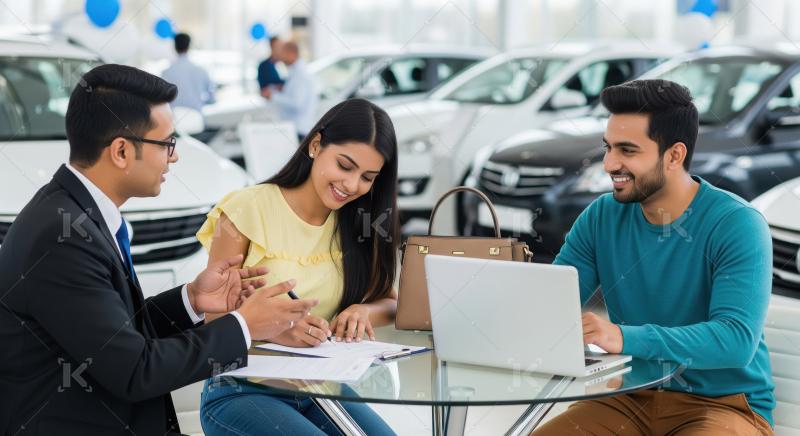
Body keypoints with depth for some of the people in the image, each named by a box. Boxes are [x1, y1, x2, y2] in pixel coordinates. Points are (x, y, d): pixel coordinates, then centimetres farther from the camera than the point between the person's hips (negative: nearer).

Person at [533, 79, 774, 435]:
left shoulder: (736, 225, -15)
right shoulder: (602, 216, 2)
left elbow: (737, 340, -27)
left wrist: (625, 338, -41)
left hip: (724, 404, -4)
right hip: (631, 396, 5)